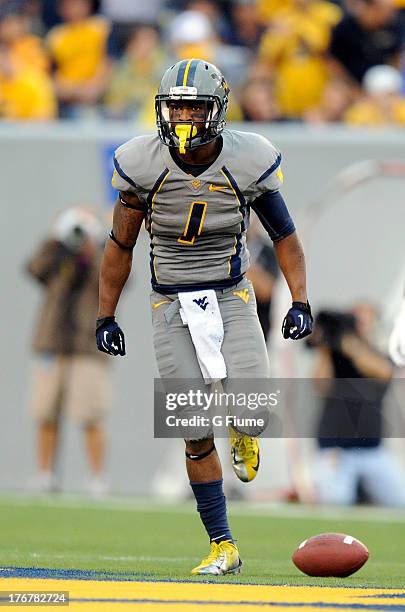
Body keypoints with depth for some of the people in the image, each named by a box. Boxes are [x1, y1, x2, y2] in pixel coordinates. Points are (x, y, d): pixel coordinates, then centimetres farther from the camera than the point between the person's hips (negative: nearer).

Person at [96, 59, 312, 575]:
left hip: (232, 300, 0)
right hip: (172, 308, 0)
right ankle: (222, 546, 10)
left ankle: (242, 432, 19)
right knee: (197, 436, -2)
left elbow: (284, 236, 3)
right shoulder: (143, 165, -10)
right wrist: (105, 317, 6)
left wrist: (300, 302, -6)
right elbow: (120, 246, 3)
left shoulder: (247, 162, -10)